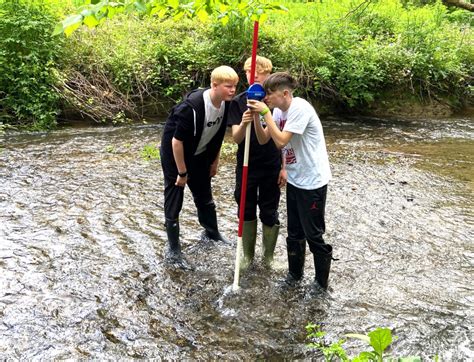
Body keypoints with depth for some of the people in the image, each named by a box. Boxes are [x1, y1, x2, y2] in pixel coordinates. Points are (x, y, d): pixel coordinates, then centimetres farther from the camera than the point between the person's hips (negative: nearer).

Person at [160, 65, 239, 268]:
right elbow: (177, 141, -28)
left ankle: (211, 233, 41)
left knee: (205, 196, 19)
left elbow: (218, 136, 5)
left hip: (198, 155, 7)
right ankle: (173, 250, 12)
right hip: (174, 154, -7)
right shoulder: (192, 106, -34)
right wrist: (182, 173, -20)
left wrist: (214, 162, 11)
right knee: (174, 201, 0)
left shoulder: (225, 104, -11)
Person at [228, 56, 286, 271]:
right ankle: (247, 253, 30)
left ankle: (268, 254, 28)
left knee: (269, 213, 9)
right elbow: (236, 139, -12)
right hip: (246, 166, 1)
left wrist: (284, 167, -3)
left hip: (272, 167, -1)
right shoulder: (238, 102, -5)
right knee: (246, 211, 12)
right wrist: (243, 124, -34)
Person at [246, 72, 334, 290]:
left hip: (312, 181, -8)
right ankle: (295, 273, 36)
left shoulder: (300, 108, -22)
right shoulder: (279, 111, 3)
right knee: (294, 232, 18)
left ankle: (321, 283, 18)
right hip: (294, 179, 8)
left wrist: (265, 113, -23)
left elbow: (281, 141, -28)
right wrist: (256, 115, -12)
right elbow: (263, 140, 2)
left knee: (313, 234, 2)